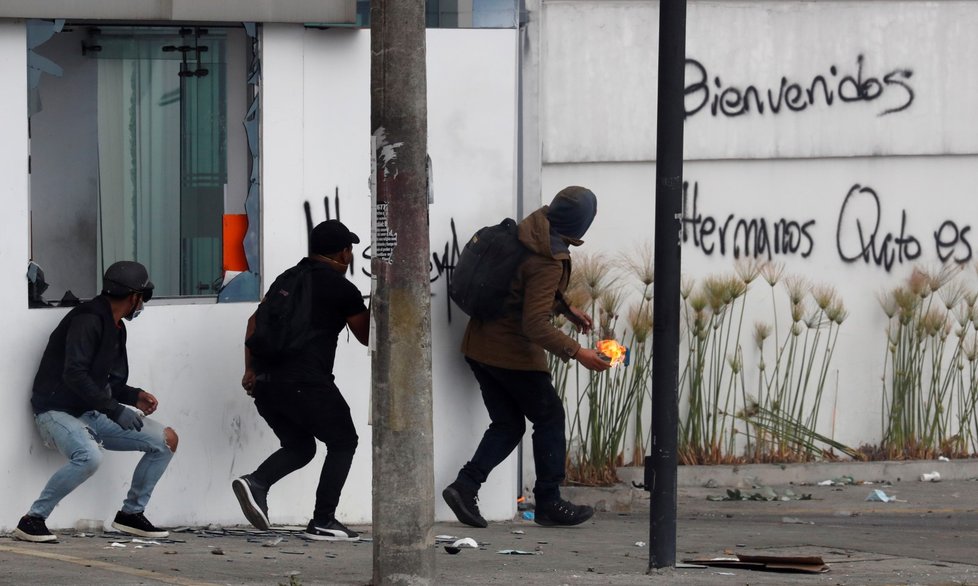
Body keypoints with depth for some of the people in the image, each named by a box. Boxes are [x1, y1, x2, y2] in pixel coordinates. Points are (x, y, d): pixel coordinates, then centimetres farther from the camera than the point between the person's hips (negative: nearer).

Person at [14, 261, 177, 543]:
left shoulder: (116, 328, 14)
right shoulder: (88, 320, -17)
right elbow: (74, 375, -27)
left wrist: (135, 396, 2)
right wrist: (114, 409, -27)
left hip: (94, 414, 9)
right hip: (57, 411, -9)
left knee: (167, 440, 3)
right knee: (89, 456, -39)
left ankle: (131, 514, 12)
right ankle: (32, 520, -25)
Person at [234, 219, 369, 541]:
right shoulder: (341, 289, -1)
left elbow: (256, 321, 17)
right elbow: (366, 335, 11)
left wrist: (251, 369, 17)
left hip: (265, 381, 7)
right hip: (305, 382, -7)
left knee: (300, 446, 20)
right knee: (343, 442, 10)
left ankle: (256, 483, -8)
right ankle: (323, 521, 2)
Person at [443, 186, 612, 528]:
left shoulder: (532, 230, 4)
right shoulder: (548, 262, -24)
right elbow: (535, 325, -27)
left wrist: (566, 310, 21)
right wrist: (576, 353, -26)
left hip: (480, 346, 8)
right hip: (514, 353, -8)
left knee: (507, 424, 14)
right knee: (549, 419, 8)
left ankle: (465, 487, -2)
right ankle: (549, 503, 12)